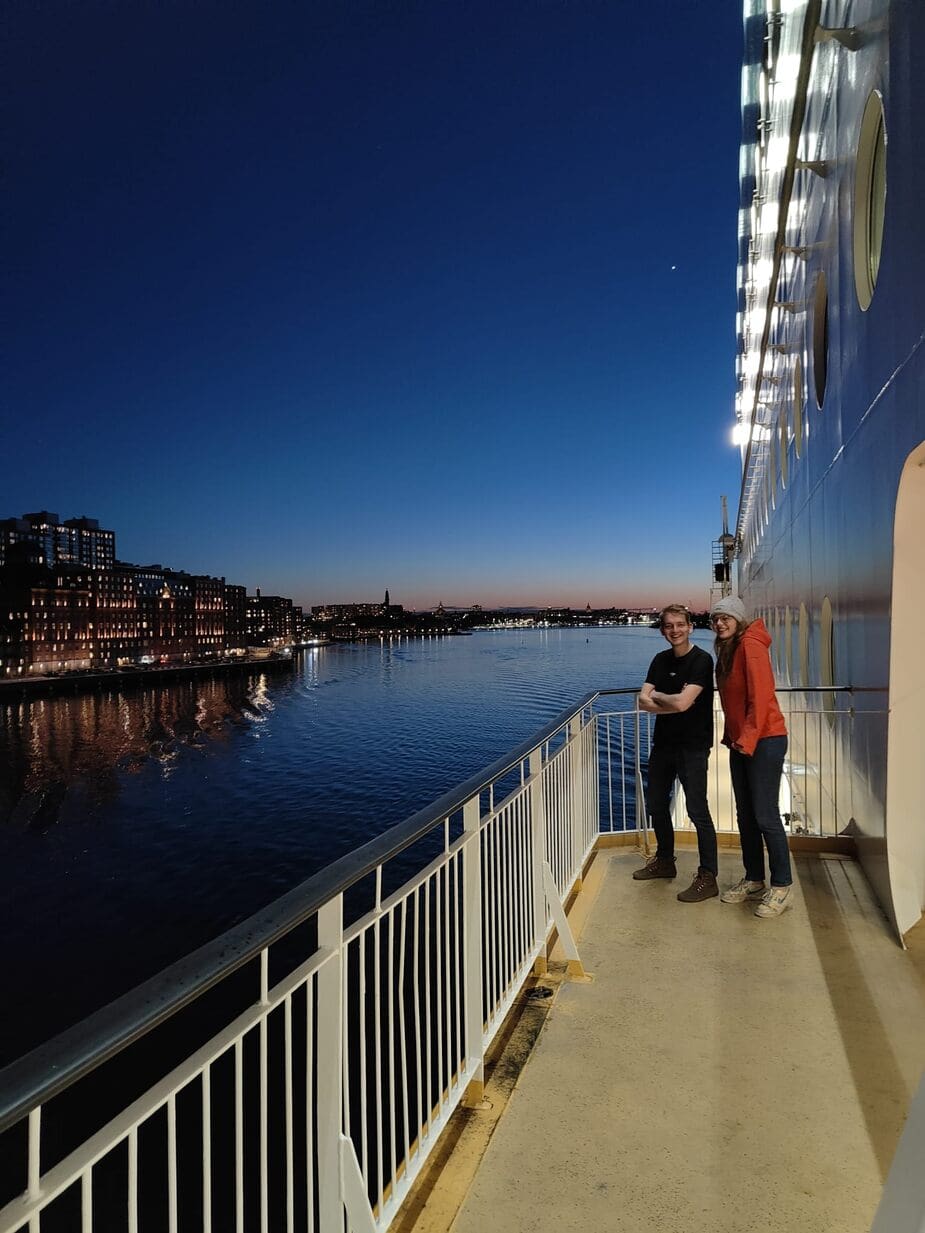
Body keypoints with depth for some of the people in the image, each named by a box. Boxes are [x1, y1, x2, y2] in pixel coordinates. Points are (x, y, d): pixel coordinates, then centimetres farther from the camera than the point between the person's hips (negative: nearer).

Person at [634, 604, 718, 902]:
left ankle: (708, 877, 9)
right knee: (656, 805, 18)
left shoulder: (701, 660, -14)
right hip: (663, 743, 8)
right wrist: (674, 704, -17)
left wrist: (657, 695, -7)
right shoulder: (661, 660, 6)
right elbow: (643, 701, -3)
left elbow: (682, 702, -25)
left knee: (697, 811, -4)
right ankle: (664, 861, 37)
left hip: (692, 746, -7)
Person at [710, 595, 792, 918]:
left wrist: (747, 739, -20)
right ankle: (753, 881, 25)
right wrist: (730, 736, 11)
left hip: (764, 741, -9)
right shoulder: (727, 650, 14)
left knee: (766, 816, -3)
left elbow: (760, 697, -20)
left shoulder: (751, 645, -13)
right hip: (739, 742, 9)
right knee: (746, 816, 14)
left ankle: (782, 886, 11)